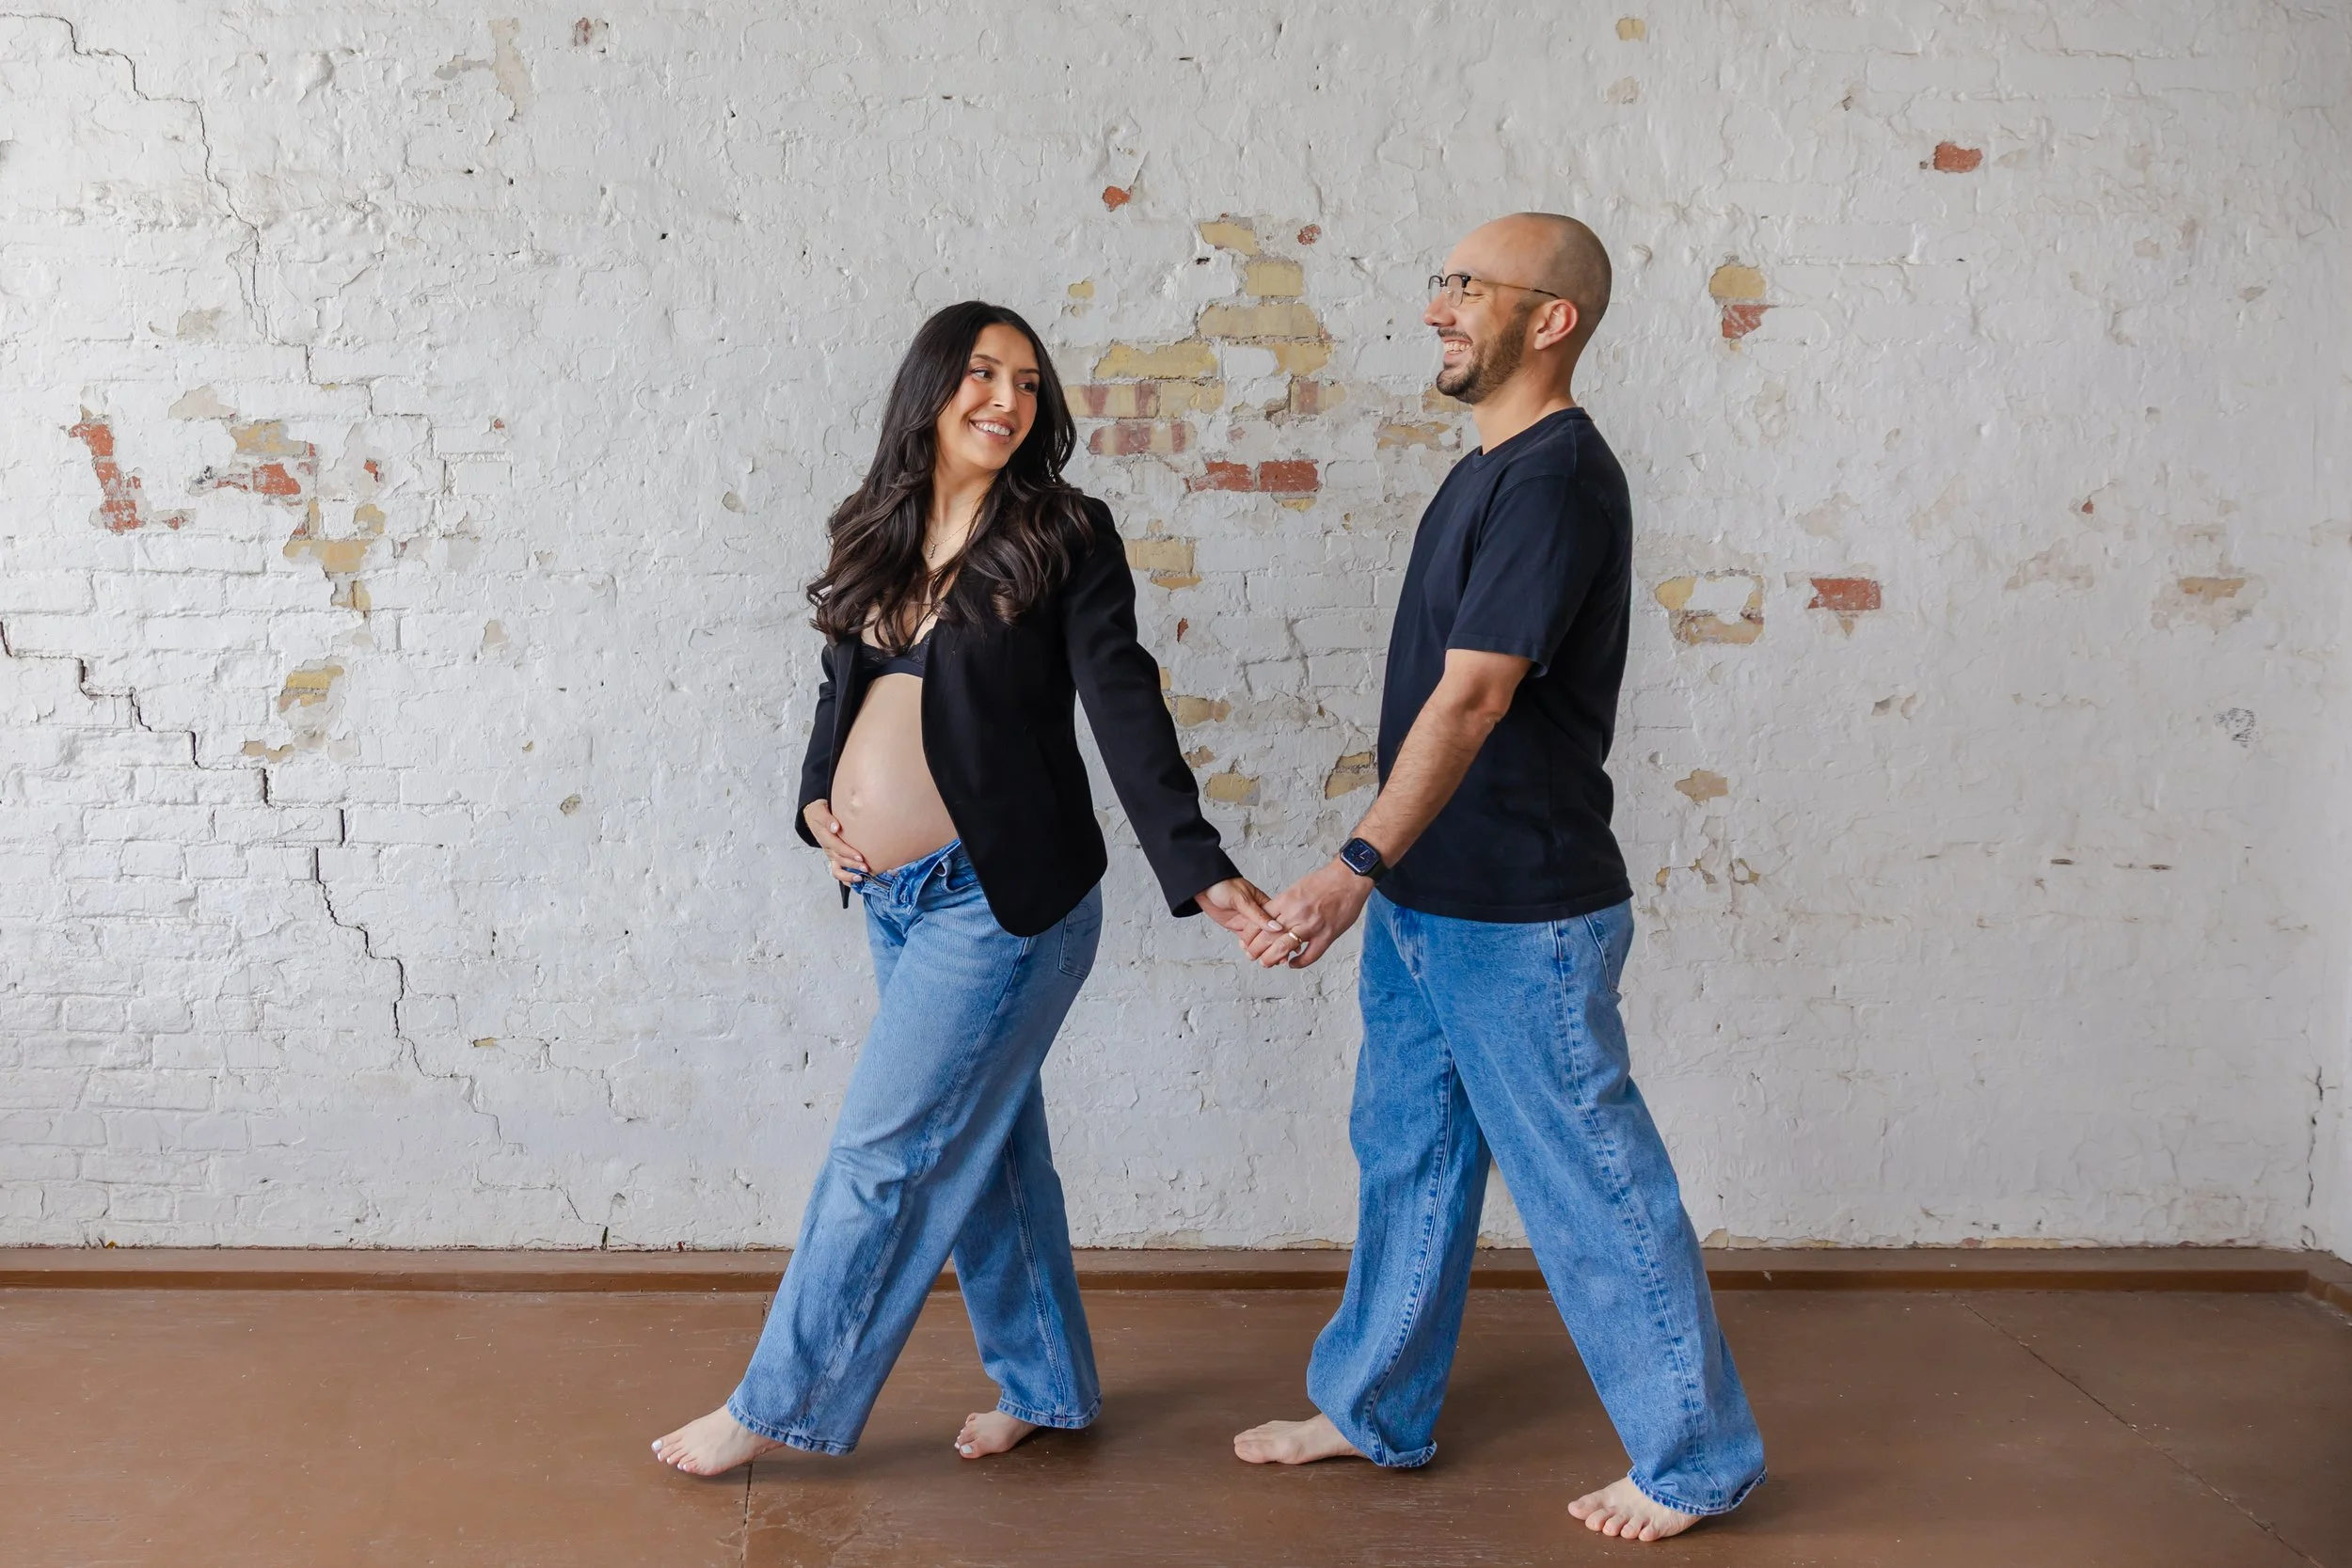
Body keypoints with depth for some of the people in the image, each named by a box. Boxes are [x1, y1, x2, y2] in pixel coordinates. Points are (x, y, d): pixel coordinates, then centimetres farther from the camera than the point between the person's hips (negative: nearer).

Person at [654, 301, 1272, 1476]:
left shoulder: (1066, 537, -7)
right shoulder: (876, 536, 9)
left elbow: (1124, 708, -12)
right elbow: (842, 686, 20)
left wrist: (1199, 873, -20)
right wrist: (818, 799, 2)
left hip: (999, 896, -6)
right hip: (892, 895, 6)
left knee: (885, 1153, -1)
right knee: (981, 1145, 15)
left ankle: (779, 1405, 15)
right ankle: (1045, 1384, 30)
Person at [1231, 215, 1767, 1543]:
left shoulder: (1559, 478, -18)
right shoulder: (1492, 468, 12)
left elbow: (1473, 697, -26)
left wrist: (1361, 862, -31)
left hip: (1519, 915, -10)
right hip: (1427, 898, 10)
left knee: (1591, 1184, 2)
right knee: (1408, 1155, 18)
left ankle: (1699, 1457, 18)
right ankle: (1377, 1411, 33)